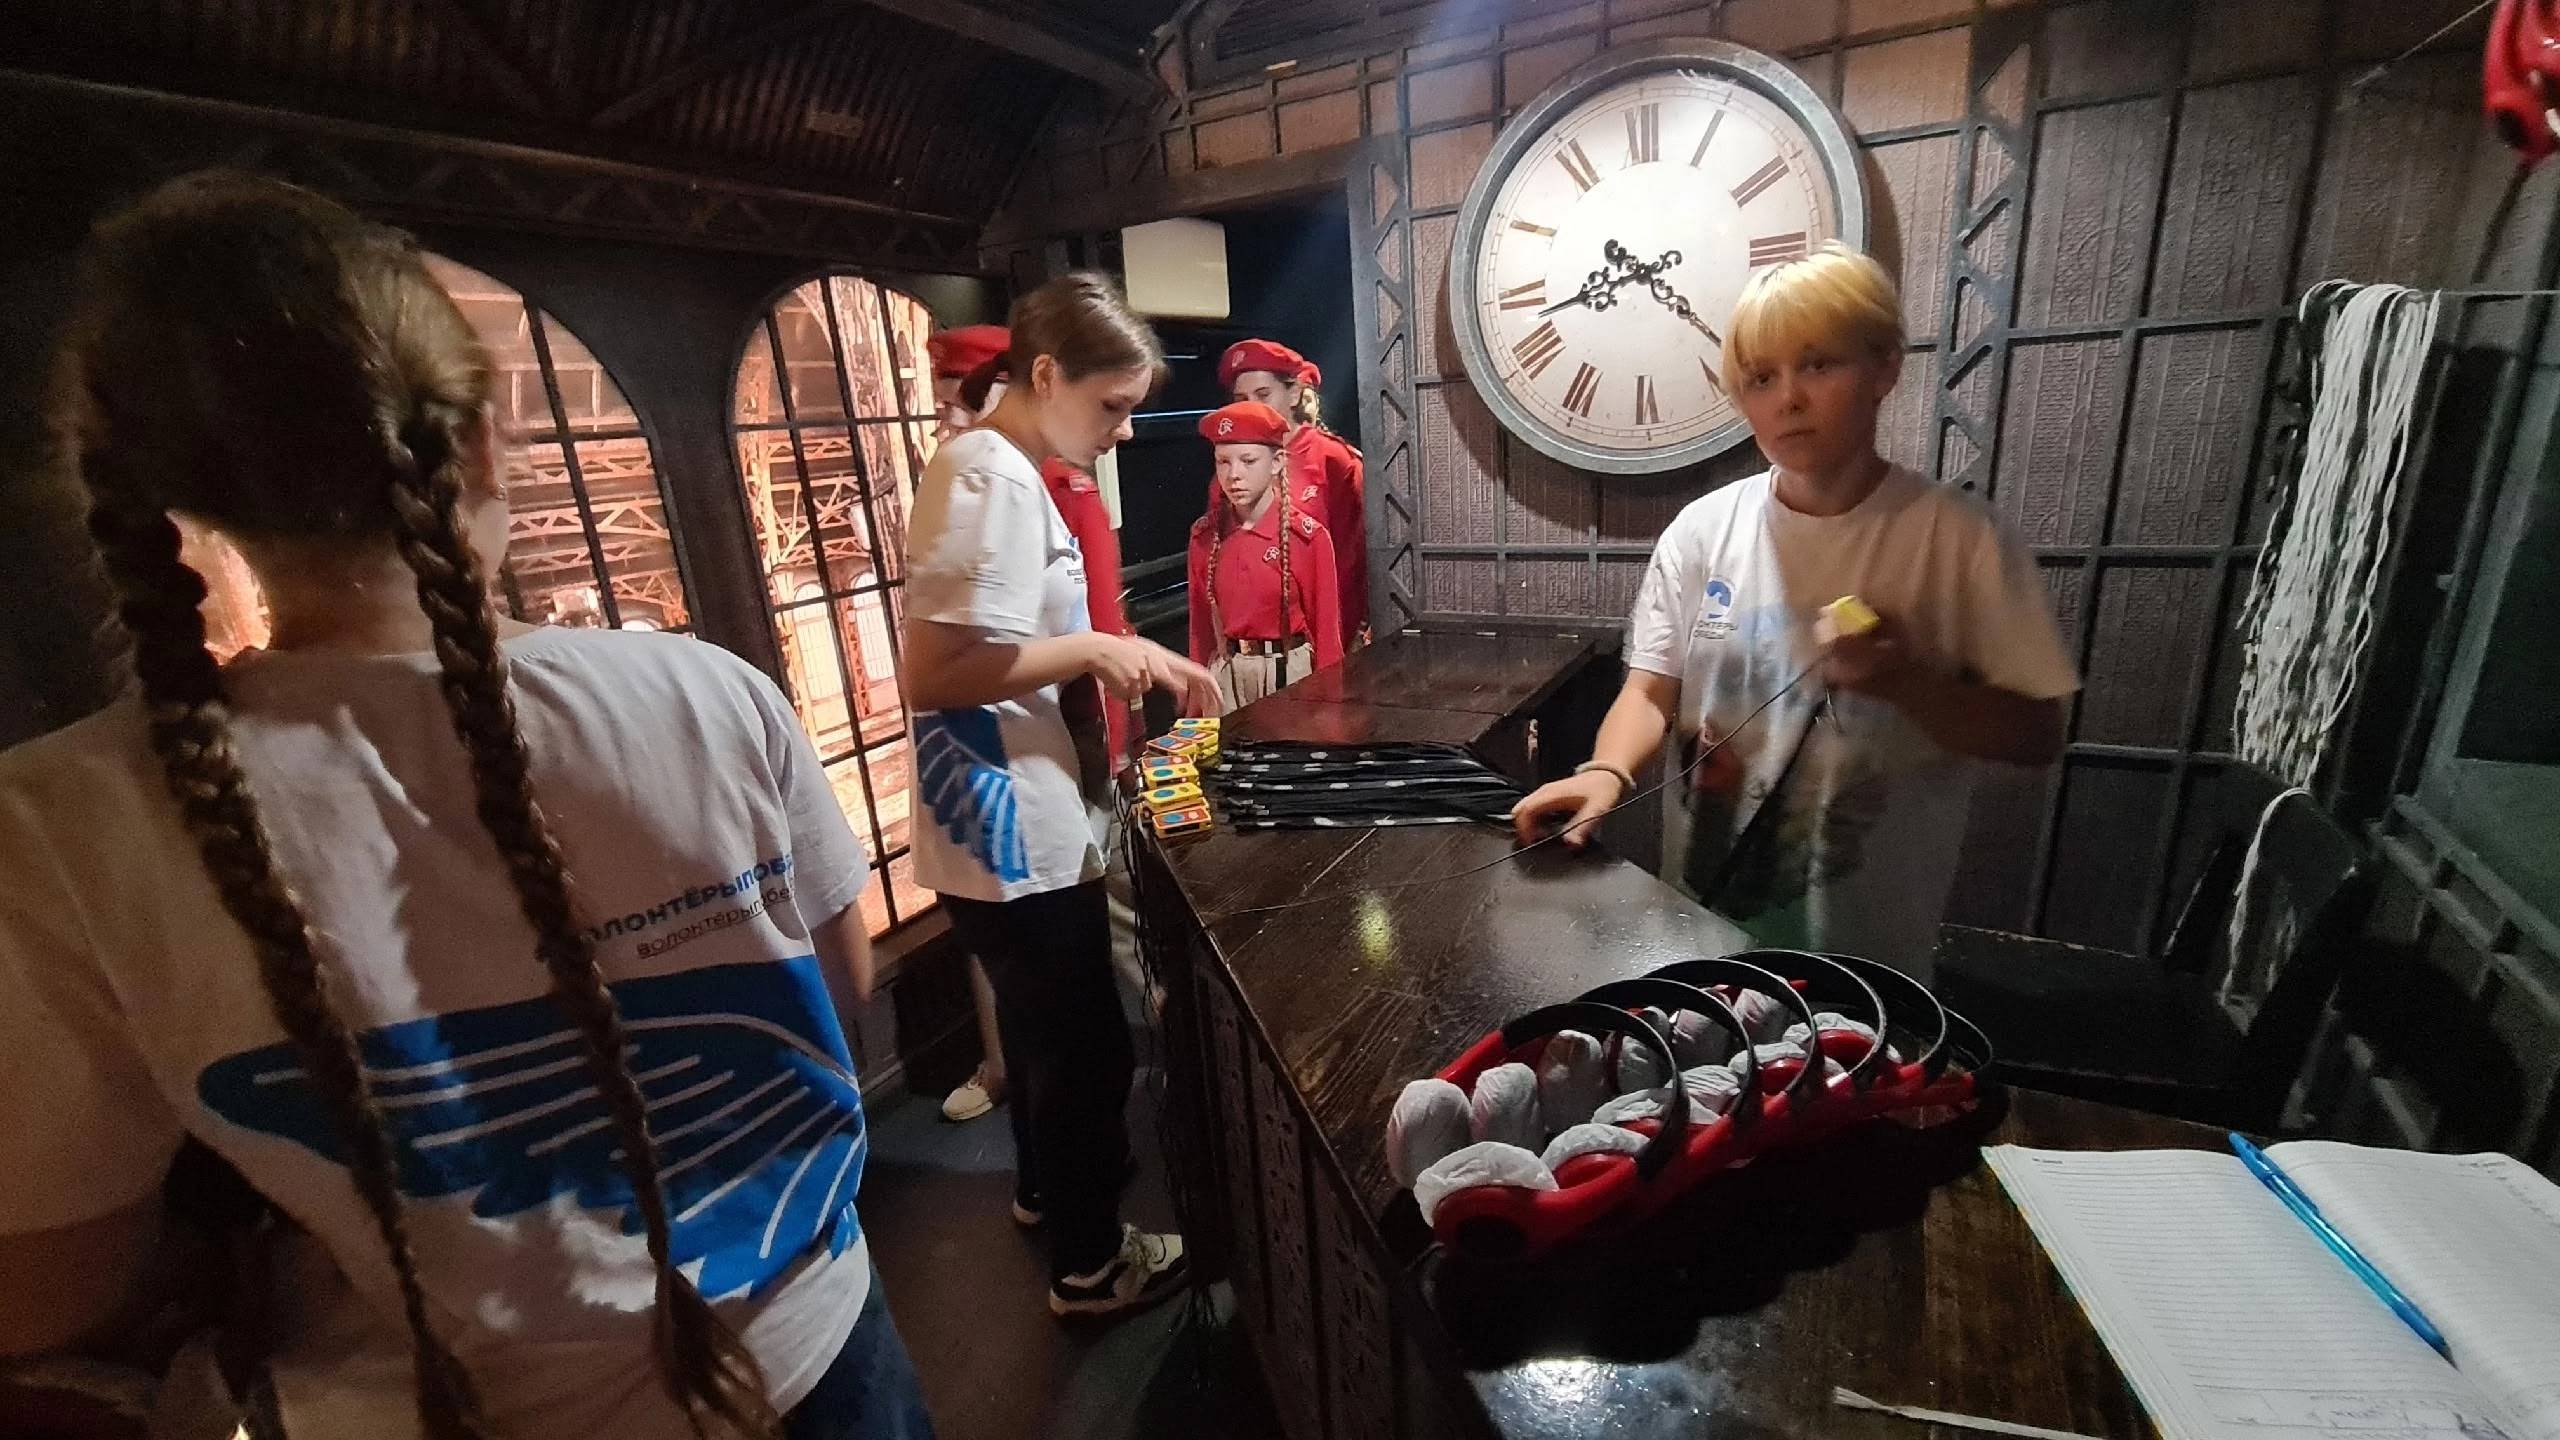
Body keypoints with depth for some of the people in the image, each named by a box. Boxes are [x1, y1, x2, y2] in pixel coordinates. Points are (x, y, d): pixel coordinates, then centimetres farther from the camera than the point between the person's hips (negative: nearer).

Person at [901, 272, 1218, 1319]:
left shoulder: (994, 469, 11)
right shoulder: (994, 478, -21)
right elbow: (933, 675, -27)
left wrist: (1126, 663, 9)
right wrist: (1094, 651, -21)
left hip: (1013, 825, 10)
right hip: (1015, 835, -10)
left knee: (1044, 1029, 27)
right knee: (1087, 1046, 9)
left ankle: (1044, 1184, 51)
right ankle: (1089, 1264, 31)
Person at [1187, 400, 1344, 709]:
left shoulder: (1308, 537, -11)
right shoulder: (1203, 535, -1)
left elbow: (1326, 628, -6)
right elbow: (1200, 624, 6)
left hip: (1290, 672, -2)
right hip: (1224, 677, 3)